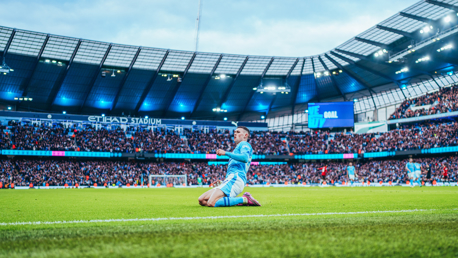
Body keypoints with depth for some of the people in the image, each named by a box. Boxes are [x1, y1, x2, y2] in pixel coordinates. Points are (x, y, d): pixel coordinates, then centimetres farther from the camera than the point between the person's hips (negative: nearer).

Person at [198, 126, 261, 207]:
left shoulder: (244, 144, 6)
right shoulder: (239, 148, 35)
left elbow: (245, 158, -17)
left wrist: (225, 153, -18)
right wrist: (223, 182, 27)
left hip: (235, 179, -11)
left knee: (211, 203, -29)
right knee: (201, 200, 0)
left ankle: (244, 199, -17)